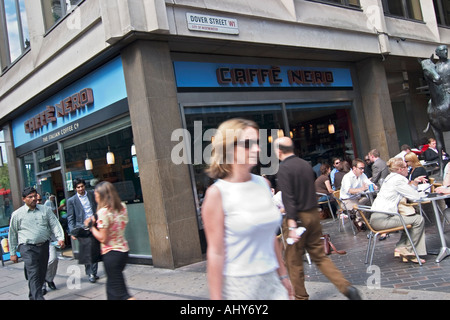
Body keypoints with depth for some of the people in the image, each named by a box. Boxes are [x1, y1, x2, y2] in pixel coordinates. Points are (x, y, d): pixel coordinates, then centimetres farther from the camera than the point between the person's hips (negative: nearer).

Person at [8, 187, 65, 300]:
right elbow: (12, 234, 7)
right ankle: (38, 297, -17)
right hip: (27, 248, -4)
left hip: (44, 246, 4)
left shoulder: (45, 210, 8)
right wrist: (13, 253, 8)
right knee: (33, 274, -13)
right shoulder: (17, 214, 2)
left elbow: (55, 224, 2)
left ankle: (33, 296, 29)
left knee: (42, 273, 11)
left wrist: (60, 238, -15)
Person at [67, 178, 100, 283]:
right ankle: (90, 274, 4)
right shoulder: (71, 200, 3)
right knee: (87, 251, -7)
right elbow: (70, 218, 3)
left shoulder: (92, 195, 9)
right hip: (82, 229, -3)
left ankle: (94, 272, 19)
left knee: (95, 250, 7)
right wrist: (72, 231, -6)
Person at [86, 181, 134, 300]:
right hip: (124, 250, 8)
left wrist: (91, 226, -5)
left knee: (120, 293, -2)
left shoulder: (103, 212, -18)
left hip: (111, 254, -8)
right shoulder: (122, 207, 4)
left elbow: (103, 238, -17)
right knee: (111, 285, 22)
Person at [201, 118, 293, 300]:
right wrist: (216, 297, -13)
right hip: (238, 285, -5)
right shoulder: (217, 193, -12)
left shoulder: (262, 183, 5)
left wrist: (283, 274, 16)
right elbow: (215, 253, -13)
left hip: (271, 280, 5)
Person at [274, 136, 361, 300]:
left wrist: (292, 225, -24)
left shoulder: (284, 168, -13)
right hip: (314, 214, 7)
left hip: (297, 217, -7)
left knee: (293, 259, 8)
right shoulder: (306, 164, 10)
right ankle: (346, 287, 7)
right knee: (319, 255, 15)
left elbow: (288, 198, -21)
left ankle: (300, 296, 18)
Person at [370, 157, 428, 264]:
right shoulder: (397, 179, -13)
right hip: (382, 219, -11)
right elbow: (416, 196, -11)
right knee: (419, 220, -10)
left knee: (412, 218, 23)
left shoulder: (391, 177, 18)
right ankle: (408, 251, 4)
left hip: (377, 218, 11)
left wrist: (414, 182, 11)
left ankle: (400, 247, 18)